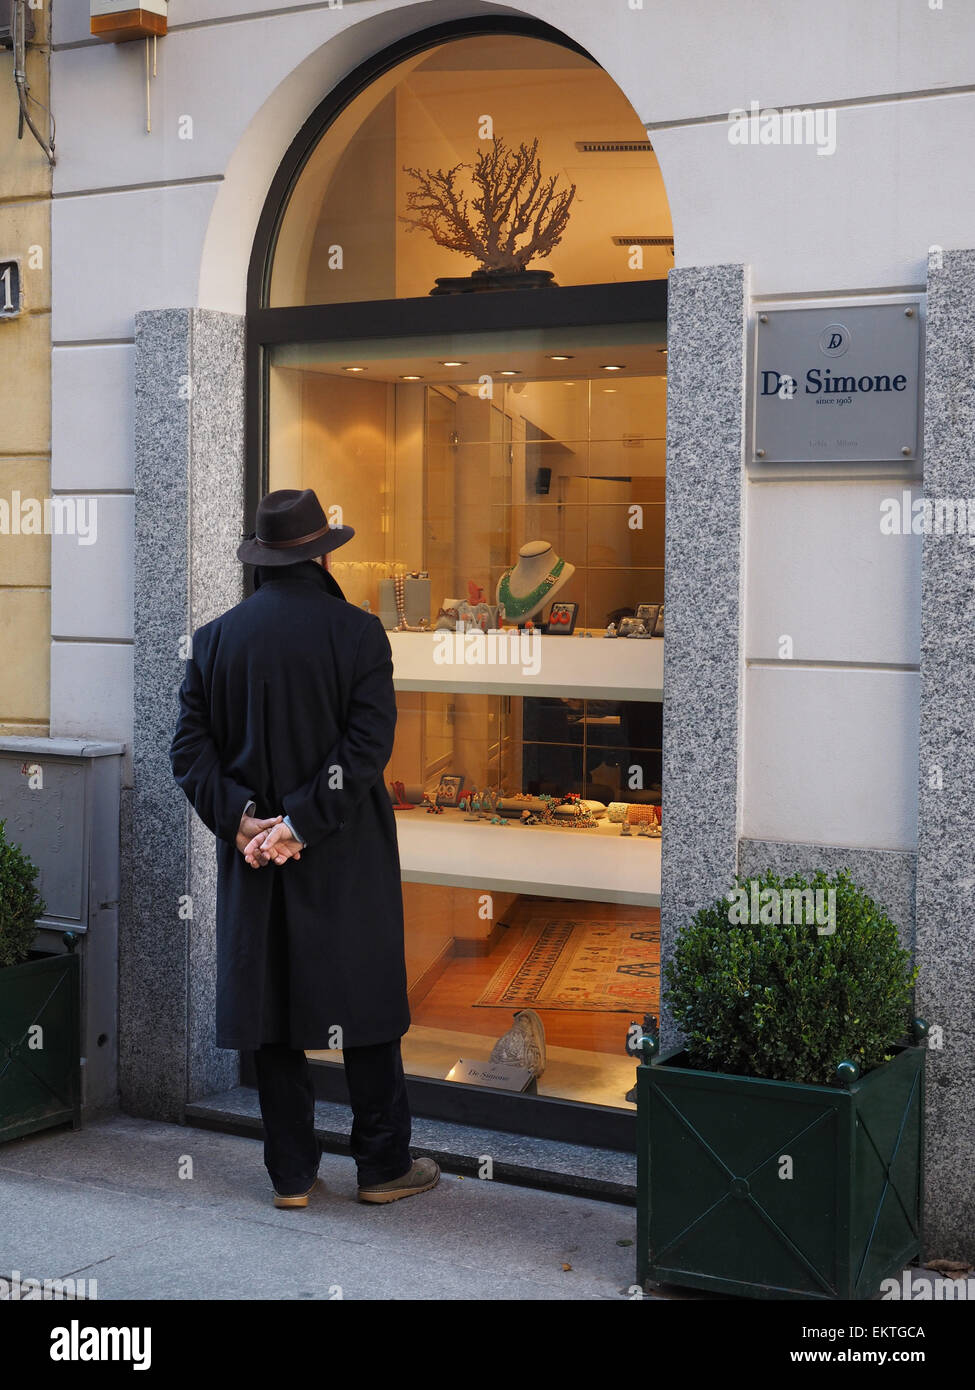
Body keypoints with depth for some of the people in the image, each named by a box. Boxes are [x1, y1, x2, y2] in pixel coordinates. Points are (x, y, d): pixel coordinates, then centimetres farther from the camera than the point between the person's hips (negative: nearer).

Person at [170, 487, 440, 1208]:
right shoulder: (358, 633, -8)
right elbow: (368, 745, -17)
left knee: (272, 1010, 10)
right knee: (364, 1007, 9)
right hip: (346, 860, -3)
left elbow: (189, 747, -3)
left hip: (252, 856, 3)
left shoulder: (215, 637, 2)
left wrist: (241, 818, -9)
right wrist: (301, 824, -16)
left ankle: (292, 1174, 17)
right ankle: (383, 1165, 18)